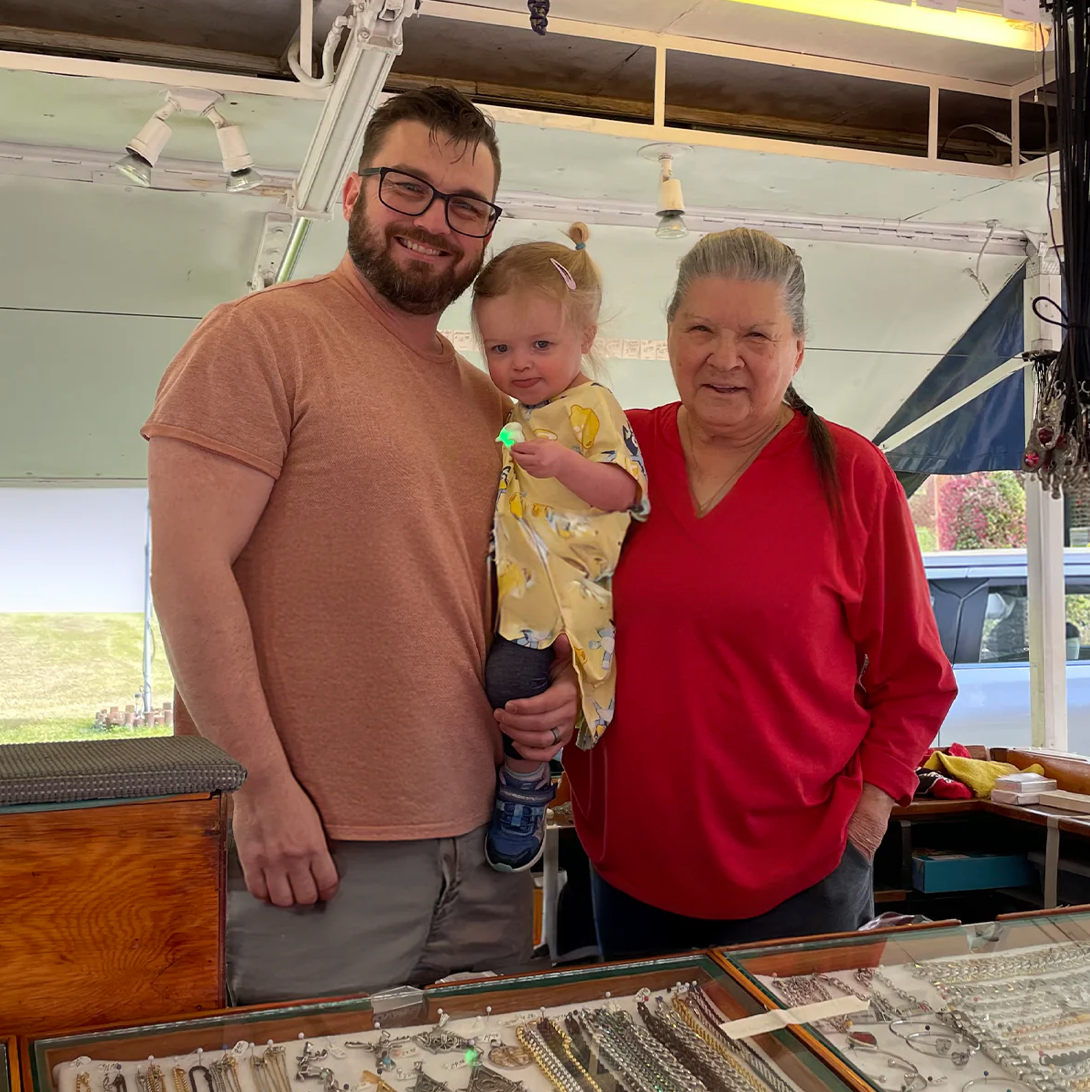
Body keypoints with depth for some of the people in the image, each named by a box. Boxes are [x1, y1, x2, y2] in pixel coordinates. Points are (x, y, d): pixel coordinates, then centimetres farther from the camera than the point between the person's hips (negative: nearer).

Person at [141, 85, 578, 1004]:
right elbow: (188, 567, -14)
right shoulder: (263, 336, -6)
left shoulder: (488, 400, 15)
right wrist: (264, 786, -17)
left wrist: (556, 689, 3)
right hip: (312, 844, -6)